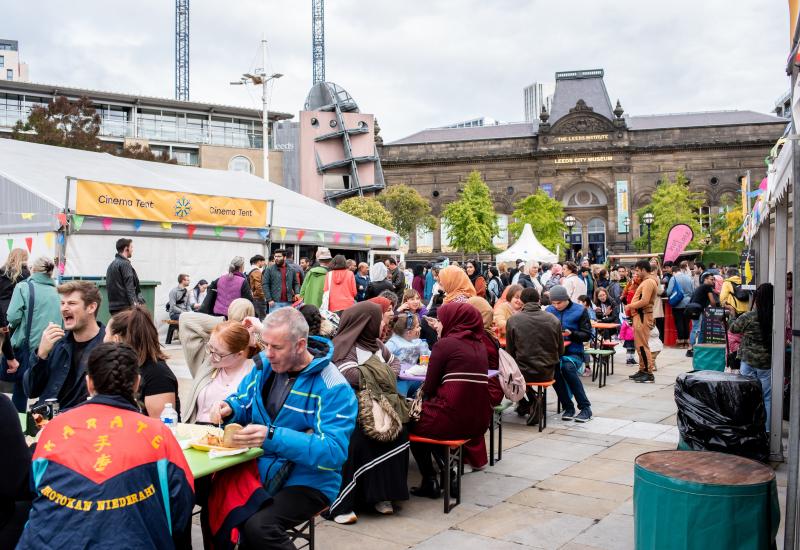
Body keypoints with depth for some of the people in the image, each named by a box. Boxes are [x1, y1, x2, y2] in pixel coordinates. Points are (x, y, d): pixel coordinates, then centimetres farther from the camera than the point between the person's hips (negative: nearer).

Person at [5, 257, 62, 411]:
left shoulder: (24, 287, -3)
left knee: (21, 387, 6)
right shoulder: (55, 291, 8)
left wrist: (11, 326, 9)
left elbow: (13, 316, -11)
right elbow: (60, 320, 4)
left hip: (27, 343, -3)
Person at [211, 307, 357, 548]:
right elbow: (244, 399, 15)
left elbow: (333, 452, -26)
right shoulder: (265, 364, 1)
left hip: (307, 481, -6)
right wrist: (229, 408, -10)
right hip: (260, 469, 6)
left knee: (259, 527, -29)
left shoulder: (333, 388, -20)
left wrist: (272, 437, -35)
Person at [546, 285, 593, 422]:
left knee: (567, 366, -36)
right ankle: (568, 407, -16)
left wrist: (571, 334, -17)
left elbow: (587, 335, 0)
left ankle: (585, 408, -24)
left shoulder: (579, 310, 4)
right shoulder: (549, 310, 12)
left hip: (574, 352, -2)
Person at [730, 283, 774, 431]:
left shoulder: (747, 318, -14)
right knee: (767, 397, 10)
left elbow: (733, 329, 2)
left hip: (748, 361, -1)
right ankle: (766, 429, 15)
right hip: (767, 363, 1)